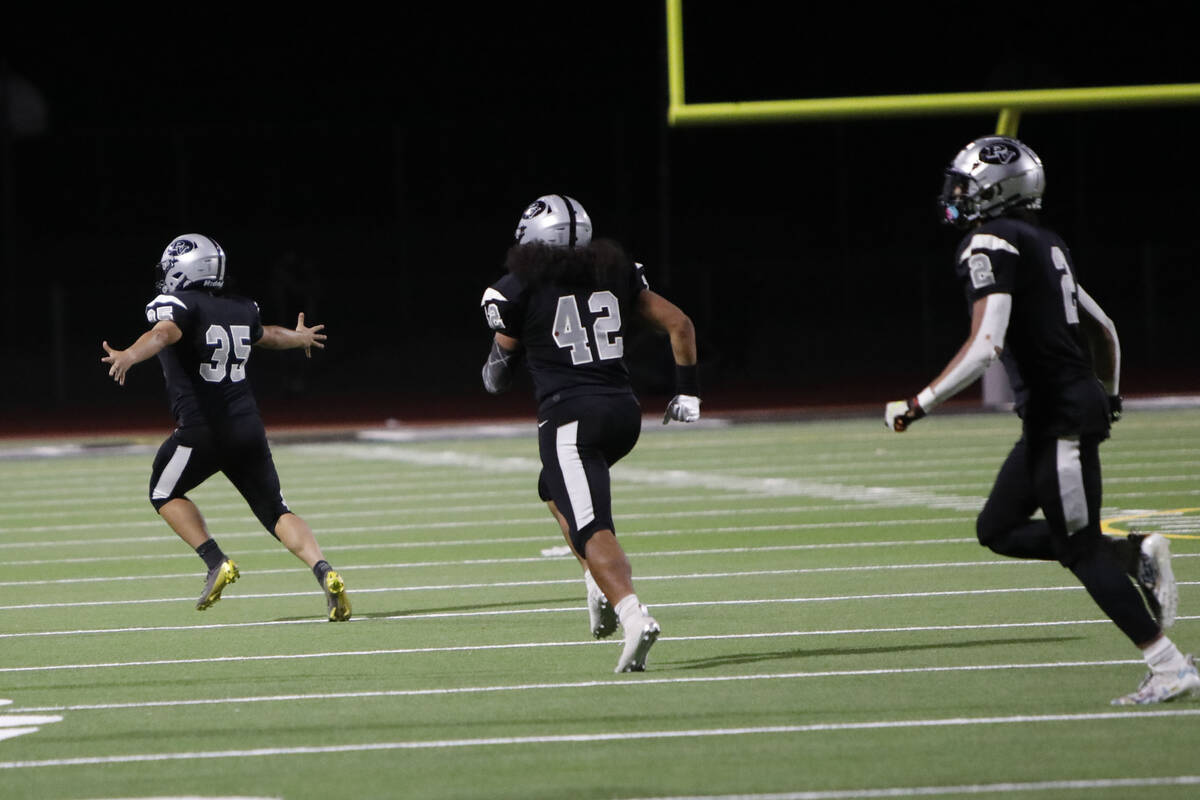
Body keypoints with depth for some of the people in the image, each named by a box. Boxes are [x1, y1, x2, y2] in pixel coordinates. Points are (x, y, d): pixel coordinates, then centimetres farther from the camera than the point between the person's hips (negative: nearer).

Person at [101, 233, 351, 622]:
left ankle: (217, 562, 2)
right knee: (275, 511, 9)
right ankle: (324, 572, -12)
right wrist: (298, 338, 57)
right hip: (248, 426, 6)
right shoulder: (242, 310, 14)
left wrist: (129, 355, -49)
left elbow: (164, 333, -30)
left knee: (165, 494, 18)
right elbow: (265, 336, 35)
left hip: (202, 429, -6)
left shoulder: (176, 305, -7)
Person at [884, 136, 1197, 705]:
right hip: (1059, 417, 9)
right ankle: (1134, 555, 10)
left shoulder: (991, 246, -13)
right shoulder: (1043, 245, 15)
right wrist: (1106, 397, 35)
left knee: (1080, 550, -3)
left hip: (1059, 417, -9)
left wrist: (919, 406, -20)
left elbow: (984, 347, -24)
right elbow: (1104, 330, 23)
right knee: (998, 529, 13)